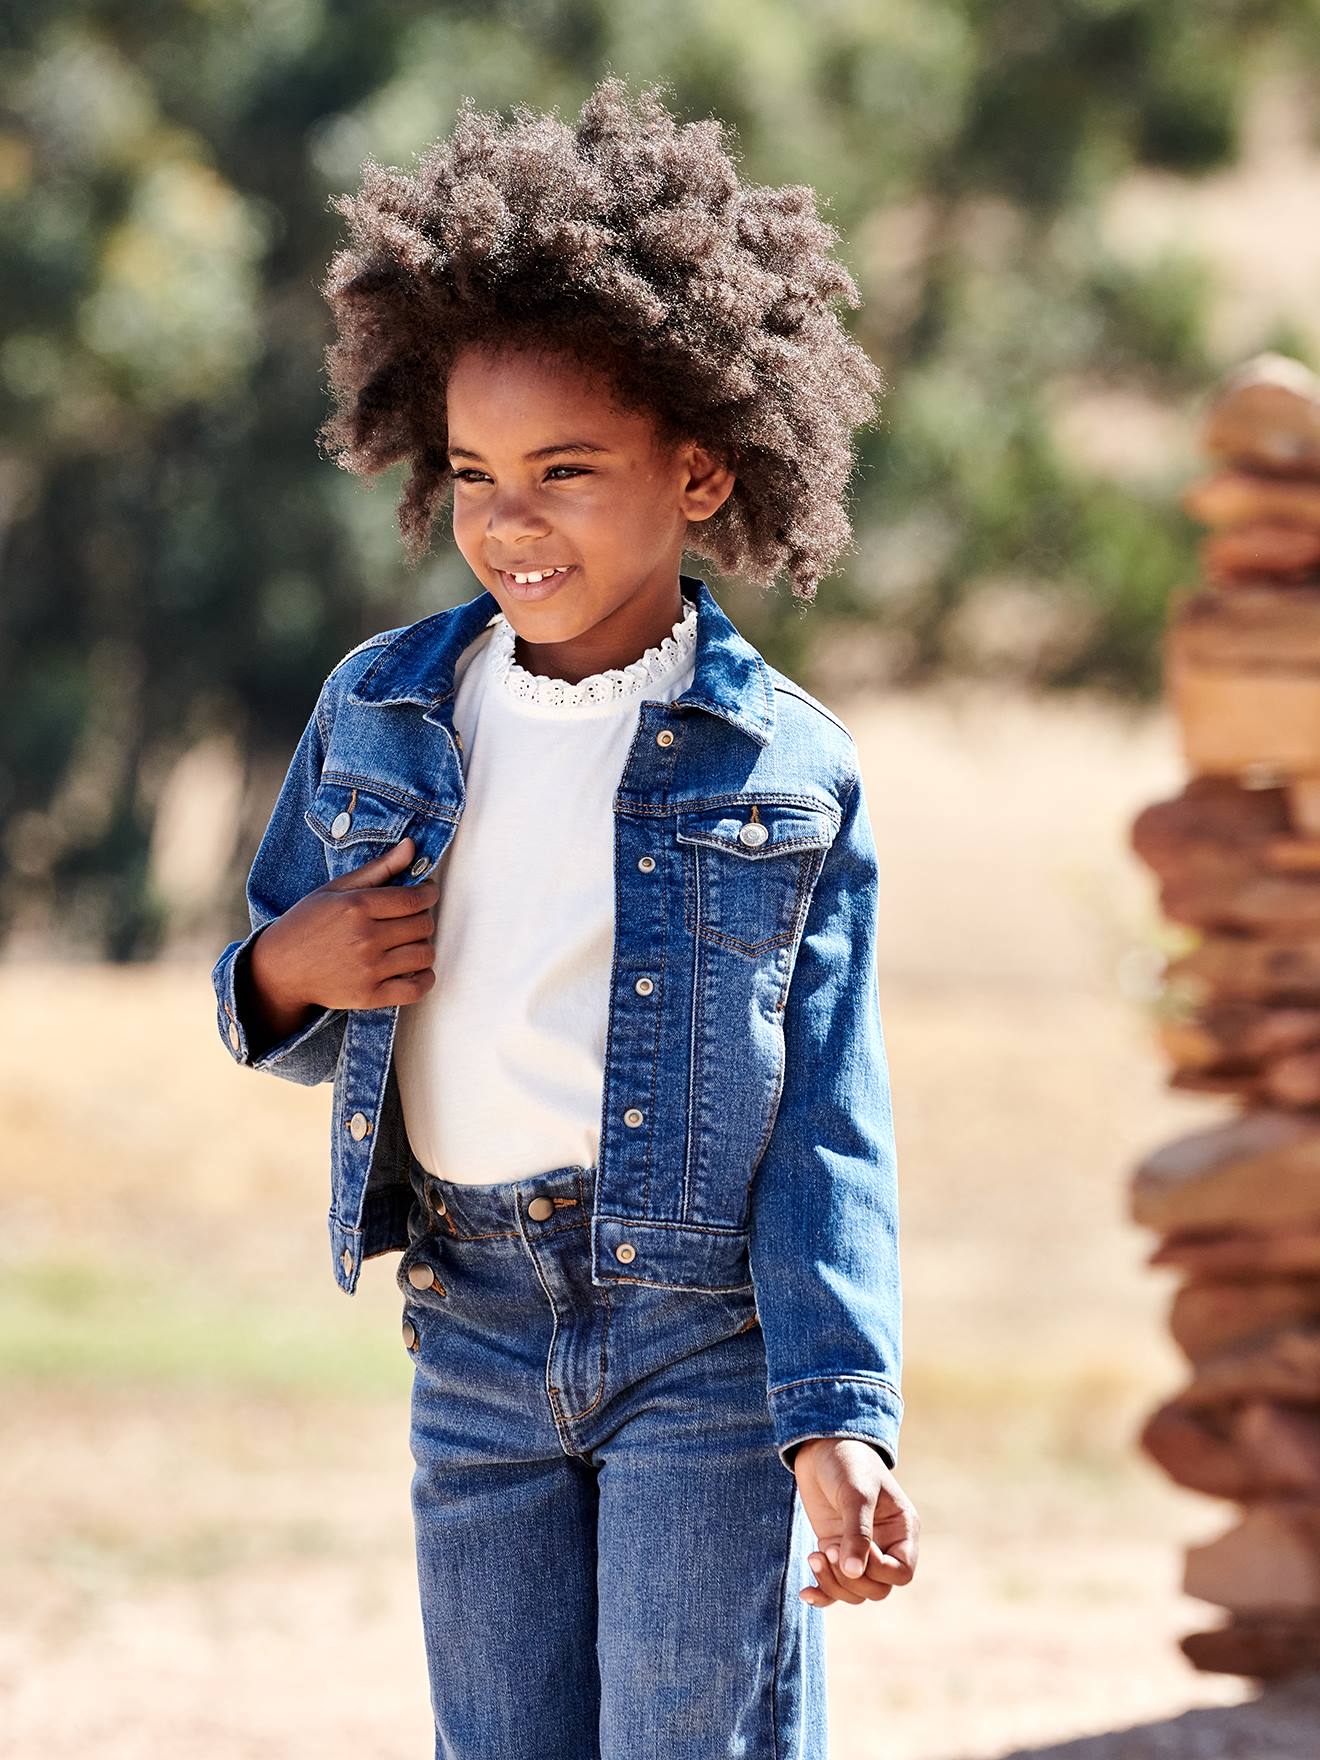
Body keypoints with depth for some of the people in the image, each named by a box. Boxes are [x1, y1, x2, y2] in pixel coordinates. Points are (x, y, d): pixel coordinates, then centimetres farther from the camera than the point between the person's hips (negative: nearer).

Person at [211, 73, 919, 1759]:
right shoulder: (380, 714, 6)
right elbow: (284, 1023, 17)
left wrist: (838, 1420, -15)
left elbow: (829, 1128, -6)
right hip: (473, 1326, 4)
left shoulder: (785, 772, -5)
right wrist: (287, 977, -8)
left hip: (706, 1321, -4)